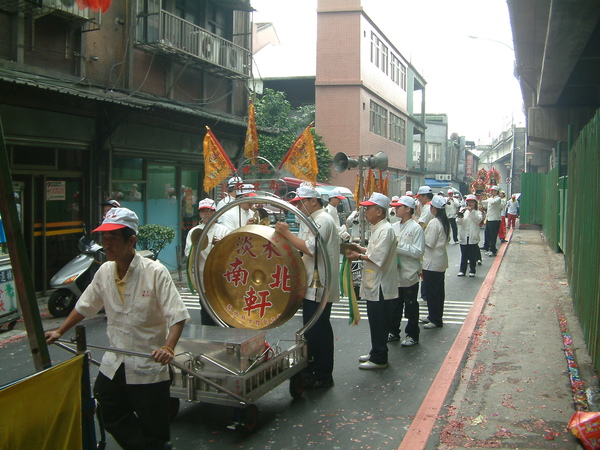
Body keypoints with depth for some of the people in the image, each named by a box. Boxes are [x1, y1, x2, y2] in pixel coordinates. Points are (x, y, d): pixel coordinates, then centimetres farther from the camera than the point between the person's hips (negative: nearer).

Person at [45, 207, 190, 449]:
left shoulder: (155, 272, -16)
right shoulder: (104, 271, 1)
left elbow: (177, 316, -19)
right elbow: (85, 306, 17)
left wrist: (168, 348, -34)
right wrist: (60, 331, 14)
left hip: (148, 367, -6)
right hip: (114, 365, 6)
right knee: (113, 420, 17)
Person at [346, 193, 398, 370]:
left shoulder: (385, 230, -18)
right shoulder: (377, 228, 14)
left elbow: (378, 257, -25)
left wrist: (359, 256, -14)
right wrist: (361, 250, 7)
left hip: (380, 284, -10)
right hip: (374, 283, 10)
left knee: (378, 322, -1)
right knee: (375, 320, 17)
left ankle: (379, 359, 8)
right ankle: (376, 353, 28)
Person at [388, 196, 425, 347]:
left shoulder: (416, 228, -11)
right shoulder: (394, 227, 8)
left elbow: (418, 252, -18)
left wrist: (399, 246, -20)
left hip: (409, 274, -6)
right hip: (395, 273, 6)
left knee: (411, 306, 6)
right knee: (394, 305, 16)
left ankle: (412, 335, 18)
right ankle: (393, 332, 29)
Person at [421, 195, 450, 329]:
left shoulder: (434, 223, -20)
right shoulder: (445, 222, 7)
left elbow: (429, 243, -21)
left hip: (432, 263, -9)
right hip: (441, 262, 9)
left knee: (431, 292, -1)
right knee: (439, 290, 16)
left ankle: (435, 320, 4)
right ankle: (437, 316, 27)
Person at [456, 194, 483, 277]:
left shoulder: (478, 212, 8)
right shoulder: (463, 210, 10)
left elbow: (478, 220, -13)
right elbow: (458, 222, -2)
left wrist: (472, 211, -19)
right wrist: (461, 214, -21)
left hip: (473, 238, -1)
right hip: (463, 237, 1)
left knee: (473, 255, 3)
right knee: (463, 255, 5)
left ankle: (472, 271, 12)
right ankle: (462, 270, 11)